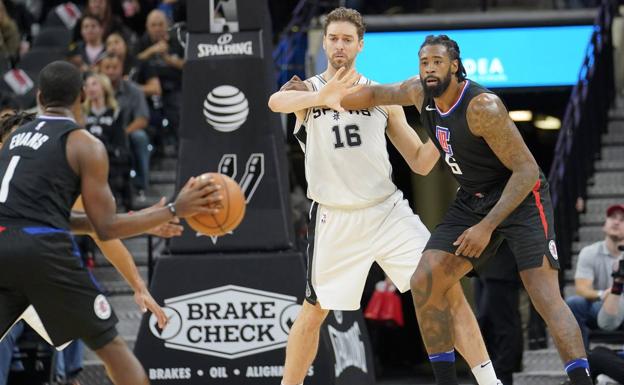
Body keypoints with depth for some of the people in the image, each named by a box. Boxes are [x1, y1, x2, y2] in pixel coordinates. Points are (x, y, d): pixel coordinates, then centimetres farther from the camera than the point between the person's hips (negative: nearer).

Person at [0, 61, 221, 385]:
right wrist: (175, 210, 9)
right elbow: (106, 229, 2)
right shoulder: (85, 145, 4)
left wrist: (139, 220, 36)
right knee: (111, 346, 9)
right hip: (42, 249, -5)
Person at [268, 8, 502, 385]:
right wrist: (322, 97, -45)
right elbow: (277, 101, -25)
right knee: (314, 311, 5)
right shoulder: (308, 90, 2)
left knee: (448, 287, -9)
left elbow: (420, 163, 10)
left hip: (389, 211, 1)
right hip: (335, 221, -1)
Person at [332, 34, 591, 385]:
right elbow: (378, 94, 18)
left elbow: (527, 170, -26)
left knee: (546, 295, -20)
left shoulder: (482, 106, -27)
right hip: (473, 200, 8)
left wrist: (487, 227, -30)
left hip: (522, 197, -7)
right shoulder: (419, 93, -5)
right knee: (424, 284, -2)